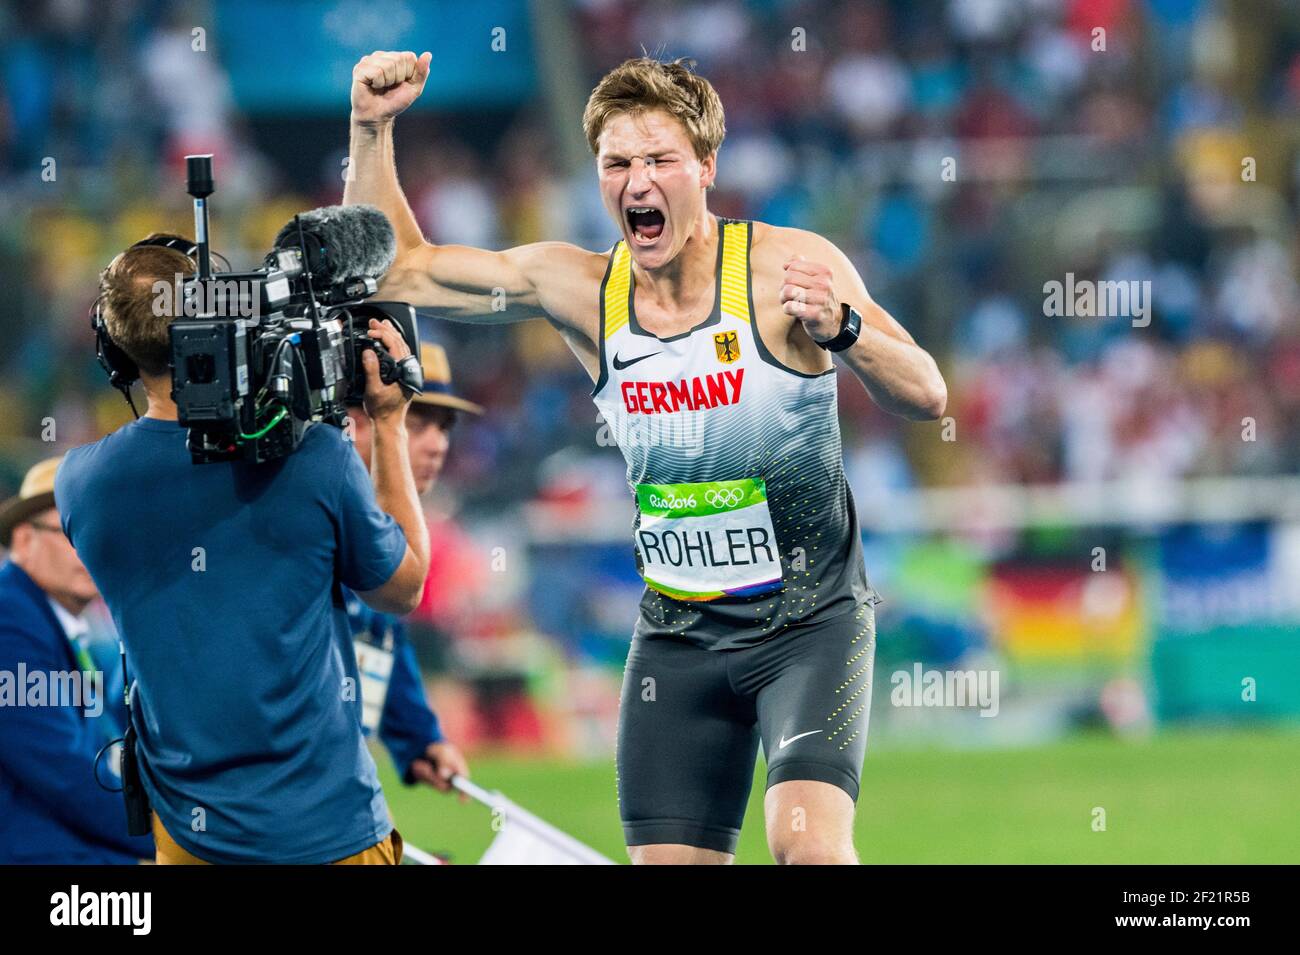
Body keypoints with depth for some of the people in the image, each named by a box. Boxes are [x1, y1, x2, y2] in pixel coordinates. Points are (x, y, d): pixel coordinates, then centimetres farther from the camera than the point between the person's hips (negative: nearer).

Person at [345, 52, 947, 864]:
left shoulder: (787, 267, -12)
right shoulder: (580, 289, -2)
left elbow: (926, 398, -14)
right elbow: (395, 270, 8)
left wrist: (841, 328, -33)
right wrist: (373, 128, -4)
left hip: (811, 622, -4)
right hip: (678, 636, 4)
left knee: (808, 841, -26)